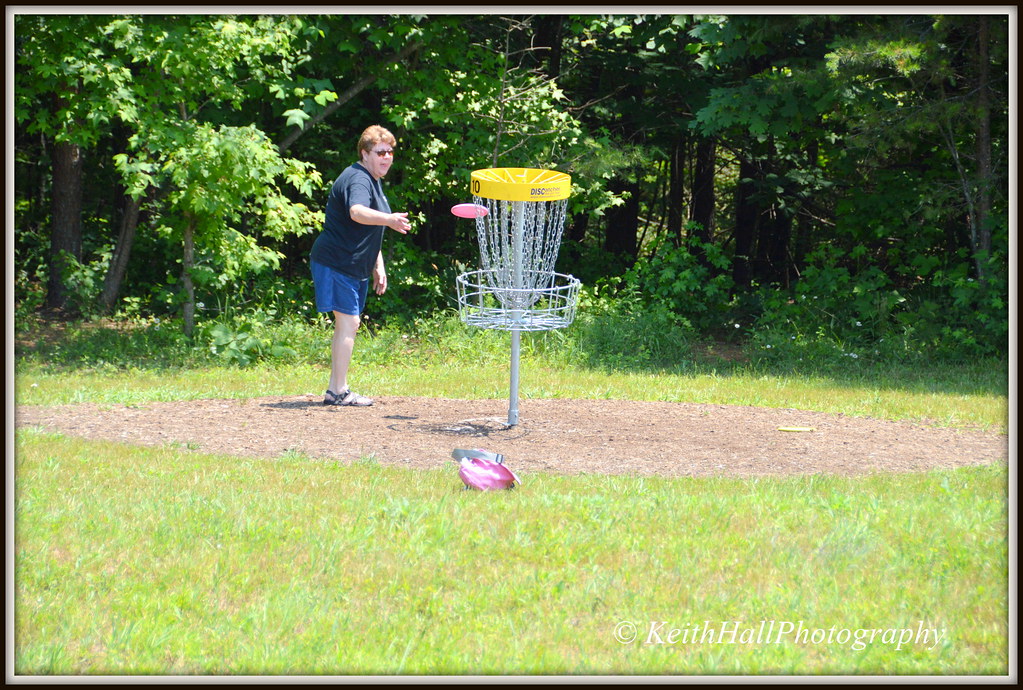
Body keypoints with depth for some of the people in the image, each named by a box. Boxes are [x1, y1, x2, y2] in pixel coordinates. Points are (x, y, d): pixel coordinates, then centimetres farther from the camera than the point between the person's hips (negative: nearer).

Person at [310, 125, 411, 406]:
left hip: (355, 266, 11)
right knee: (349, 321, -11)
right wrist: (388, 219, -55)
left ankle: (336, 389, 18)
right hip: (336, 263, -11)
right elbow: (357, 212, -39)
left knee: (347, 324, 12)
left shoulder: (374, 181, 17)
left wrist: (378, 266, 23)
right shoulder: (357, 179, -16)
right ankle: (338, 391, -9)